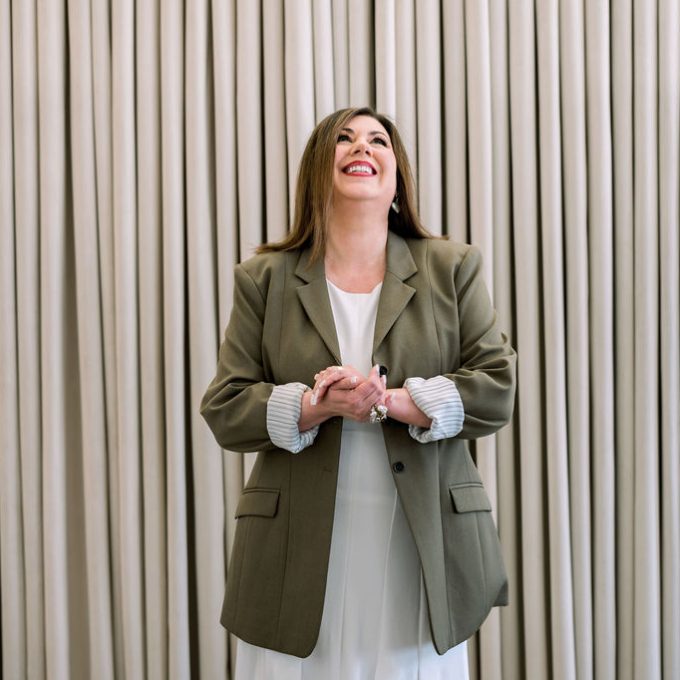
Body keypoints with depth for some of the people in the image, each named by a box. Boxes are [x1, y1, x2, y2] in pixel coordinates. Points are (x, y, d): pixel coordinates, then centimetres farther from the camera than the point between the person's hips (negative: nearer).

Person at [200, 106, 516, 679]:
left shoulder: (452, 268, 7)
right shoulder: (264, 279, 7)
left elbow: (496, 391, -1)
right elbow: (225, 410, 1)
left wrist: (389, 401, -15)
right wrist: (317, 406, -16)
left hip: (424, 552, 0)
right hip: (301, 556, 0)